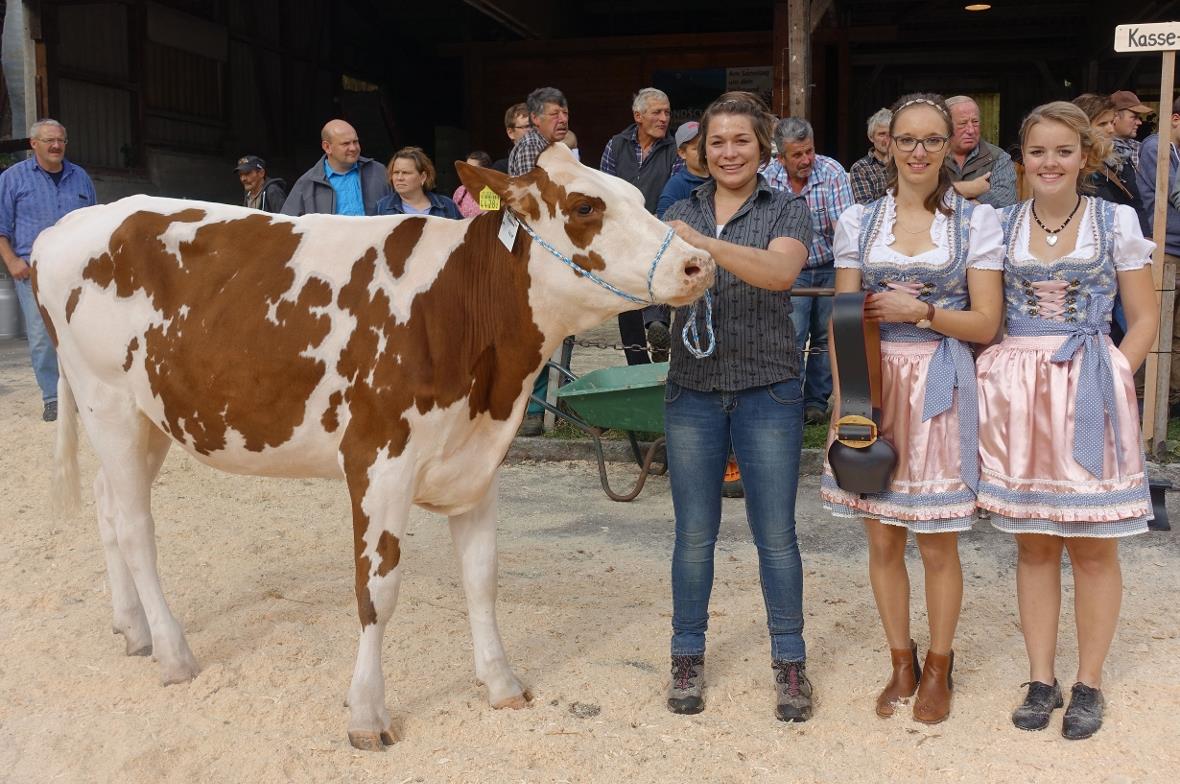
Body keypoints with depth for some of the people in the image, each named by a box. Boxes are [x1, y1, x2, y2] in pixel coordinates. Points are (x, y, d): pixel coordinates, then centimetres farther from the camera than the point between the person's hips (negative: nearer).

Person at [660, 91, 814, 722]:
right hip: (692, 389, 2)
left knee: (775, 532, 4)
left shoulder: (787, 210, 1)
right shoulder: (681, 212, 10)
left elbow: (780, 271, -20)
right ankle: (687, 657, 23)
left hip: (766, 390, -2)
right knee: (694, 533, 9)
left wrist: (704, 243, -32)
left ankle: (790, 661, 18)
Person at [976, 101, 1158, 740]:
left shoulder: (1117, 221, 3)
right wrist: (995, 376, -3)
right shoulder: (1001, 225, 7)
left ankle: (1089, 684, 18)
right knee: (1033, 541, 9)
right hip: (1018, 394, 2)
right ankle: (1041, 680, 20)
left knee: (1093, 545, 4)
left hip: (1091, 396, -2)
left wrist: (1112, 377, -9)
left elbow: (1144, 317, 4)